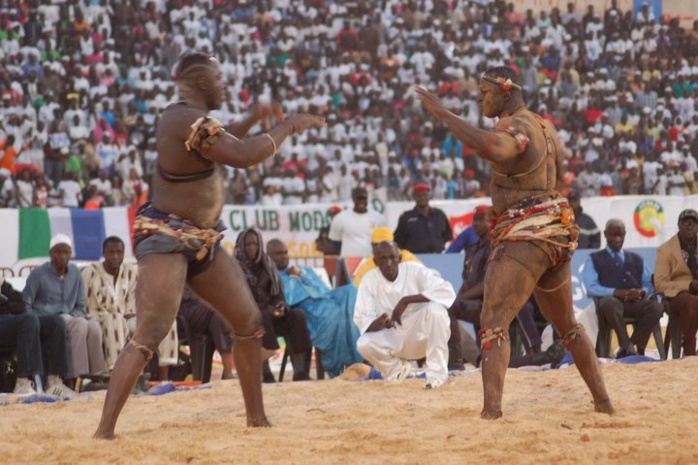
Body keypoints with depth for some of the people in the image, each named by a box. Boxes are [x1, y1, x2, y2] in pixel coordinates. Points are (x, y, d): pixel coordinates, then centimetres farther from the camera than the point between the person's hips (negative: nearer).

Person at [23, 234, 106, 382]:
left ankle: (95, 374, -33)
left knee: (94, 326, -30)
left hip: (69, 318, 4)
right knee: (80, 324, -34)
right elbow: (25, 306, 2)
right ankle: (77, 375, -39)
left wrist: (75, 316, -4)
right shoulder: (38, 274, 2)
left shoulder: (75, 273, 15)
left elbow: (80, 306, 19)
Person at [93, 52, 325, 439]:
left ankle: (256, 418, 23)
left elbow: (217, 145, 33)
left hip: (202, 240, 11)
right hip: (166, 237, -11)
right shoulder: (189, 121, -19)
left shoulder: (182, 117, 13)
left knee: (249, 322, 12)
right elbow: (244, 156, -23)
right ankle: (104, 431, -23)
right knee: (149, 335, -20)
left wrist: (253, 120, 22)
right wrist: (288, 126, -12)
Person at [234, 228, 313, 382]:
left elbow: (277, 294, 14)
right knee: (263, 317, -38)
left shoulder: (267, 265, 16)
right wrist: (264, 309, -19)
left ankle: (300, 371, -34)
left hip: (270, 313, 4)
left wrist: (280, 306, -10)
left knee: (297, 315, -23)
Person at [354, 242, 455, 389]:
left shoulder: (415, 271, -13)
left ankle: (437, 373, -21)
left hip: (421, 336, -2)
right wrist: (379, 323, -35)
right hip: (391, 340, 2)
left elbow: (447, 291, -26)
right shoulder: (370, 281, -7)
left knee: (435, 308, -31)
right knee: (363, 344, -27)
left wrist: (407, 300, -31)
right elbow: (362, 320, -11)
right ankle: (397, 369, 7)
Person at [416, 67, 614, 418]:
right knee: (567, 325, 23)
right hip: (558, 234, 10)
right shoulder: (543, 126, 16)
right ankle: (603, 402, 28)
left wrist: (443, 114, -33)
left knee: (494, 323, -16)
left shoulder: (516, 127, -12)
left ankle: (492, 409, -32)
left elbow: (492, 148, -37)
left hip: (524, 235, -10)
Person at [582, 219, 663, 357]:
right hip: (609, 300, -3)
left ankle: (631, 349, -28)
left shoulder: (636, 260, 28)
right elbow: (591, 288, 1)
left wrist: (641, 292, -8)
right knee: (610, 303, -41)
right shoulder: (594, 259, 17)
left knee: (655, 306, -31)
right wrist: (616, 292, -14)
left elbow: (649, 284, 19)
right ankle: (628, 347, -41)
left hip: (635, 302, 3)